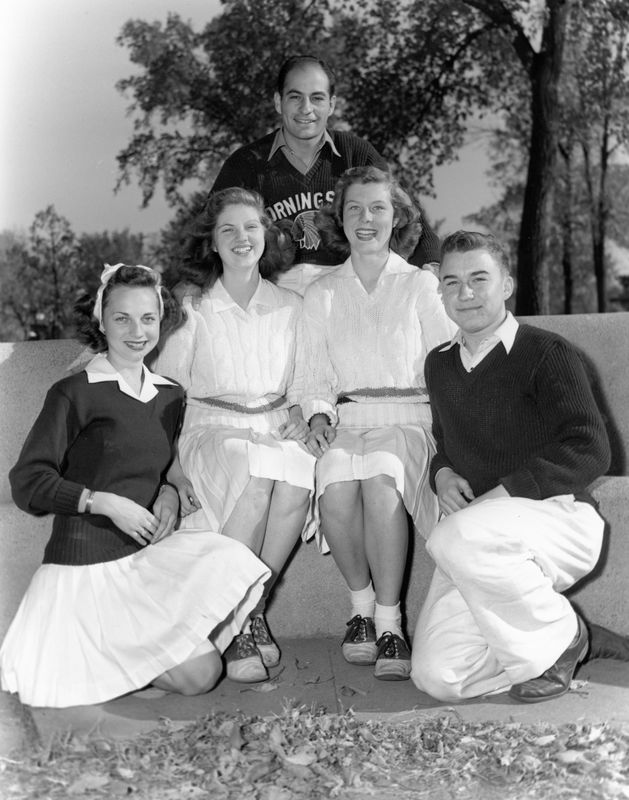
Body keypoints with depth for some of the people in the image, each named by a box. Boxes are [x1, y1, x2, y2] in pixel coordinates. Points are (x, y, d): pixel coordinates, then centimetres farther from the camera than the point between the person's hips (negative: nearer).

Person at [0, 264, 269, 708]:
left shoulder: (170, 395, 10)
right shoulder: (75, 394, -9)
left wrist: (169, 495, 1)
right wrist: (104, 502, -18)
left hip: (147, 554, 7)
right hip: (87, 563, -7)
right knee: (199, 674, -13)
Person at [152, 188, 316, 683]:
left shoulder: (290, 307, 12)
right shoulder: (194, 309, 4)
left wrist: (299, 415, -4)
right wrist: (175, 469, -9)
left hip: (275, 430, 3)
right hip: (212, 432, -2)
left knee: (298, 478, -32)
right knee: (256, 477, -36)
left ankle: (253, 610, -15)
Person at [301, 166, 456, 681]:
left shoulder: (421, 285, 11)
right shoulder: (321, 294, 17)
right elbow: (317, 376, 17)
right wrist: (319, 414, -5)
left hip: (408, 418, -1)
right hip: (348, 420, 2)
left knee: (380, 480, -35)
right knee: (335, 488, -32)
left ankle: (389, 621, -23)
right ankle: (361, 604, -9)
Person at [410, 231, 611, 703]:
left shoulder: (547, 354, -4)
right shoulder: (439, 365, 16)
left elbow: (590, 451, -12)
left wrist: (503, 493, -20)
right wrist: (442, 475, 4)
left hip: (559, 516, -5)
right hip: (478, 536, 5)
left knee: (457, 539, -38)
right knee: (437, 678, -14)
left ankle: (560, 635, -11)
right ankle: (543, 649, 15)